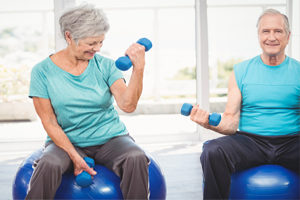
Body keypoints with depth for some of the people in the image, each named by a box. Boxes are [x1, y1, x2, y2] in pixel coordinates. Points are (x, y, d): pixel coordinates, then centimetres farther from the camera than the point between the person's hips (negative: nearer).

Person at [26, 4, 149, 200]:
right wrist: (75, 156, -15)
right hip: (66, 141, -1)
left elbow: (127, 105, -14)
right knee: (48, 165, -33)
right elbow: (49, 122, -5)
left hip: (110, 139, 1)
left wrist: (139, 68, -27)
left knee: (136, 159, -30)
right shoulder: (43, 71, -4)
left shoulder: (105, 65, -1)